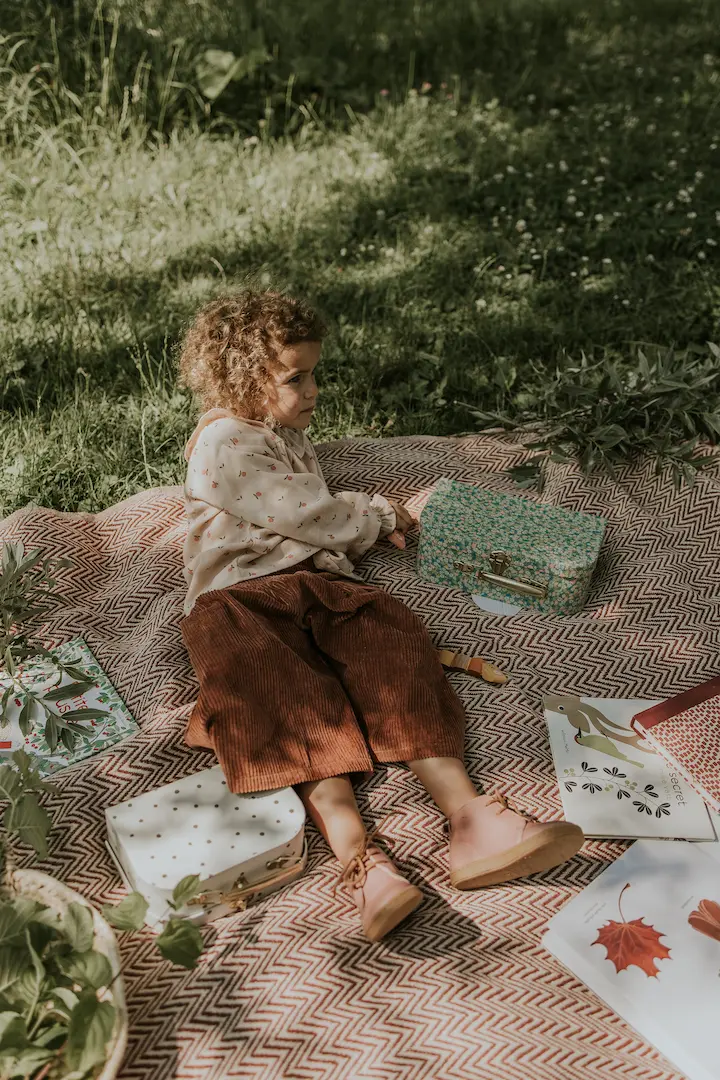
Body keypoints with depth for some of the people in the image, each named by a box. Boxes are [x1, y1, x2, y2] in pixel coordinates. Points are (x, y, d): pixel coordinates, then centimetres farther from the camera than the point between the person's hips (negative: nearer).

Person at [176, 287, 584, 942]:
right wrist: (377, 516, 8)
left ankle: (471, 817, -38)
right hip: (241, 598, -6)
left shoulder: (287, 432, 28)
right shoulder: (224, 443, -3)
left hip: (318, 582, 6)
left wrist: (366, 524, 16)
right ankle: (359, 858, -47)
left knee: (394, 650, -22)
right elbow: (308, 515, -8)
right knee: (295, 702, -34)